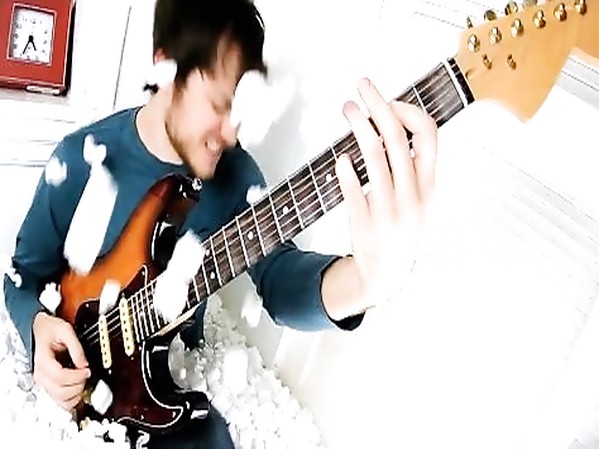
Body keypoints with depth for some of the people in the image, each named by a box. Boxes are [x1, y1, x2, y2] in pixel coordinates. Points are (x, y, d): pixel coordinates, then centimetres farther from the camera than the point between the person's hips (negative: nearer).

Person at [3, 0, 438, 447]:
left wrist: (367, 279, -46)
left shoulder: (235, 170, -8)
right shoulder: (82, 158, -12)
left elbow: (277, 271, -25)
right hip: (77, 385, -1)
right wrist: (40, 325, -21)